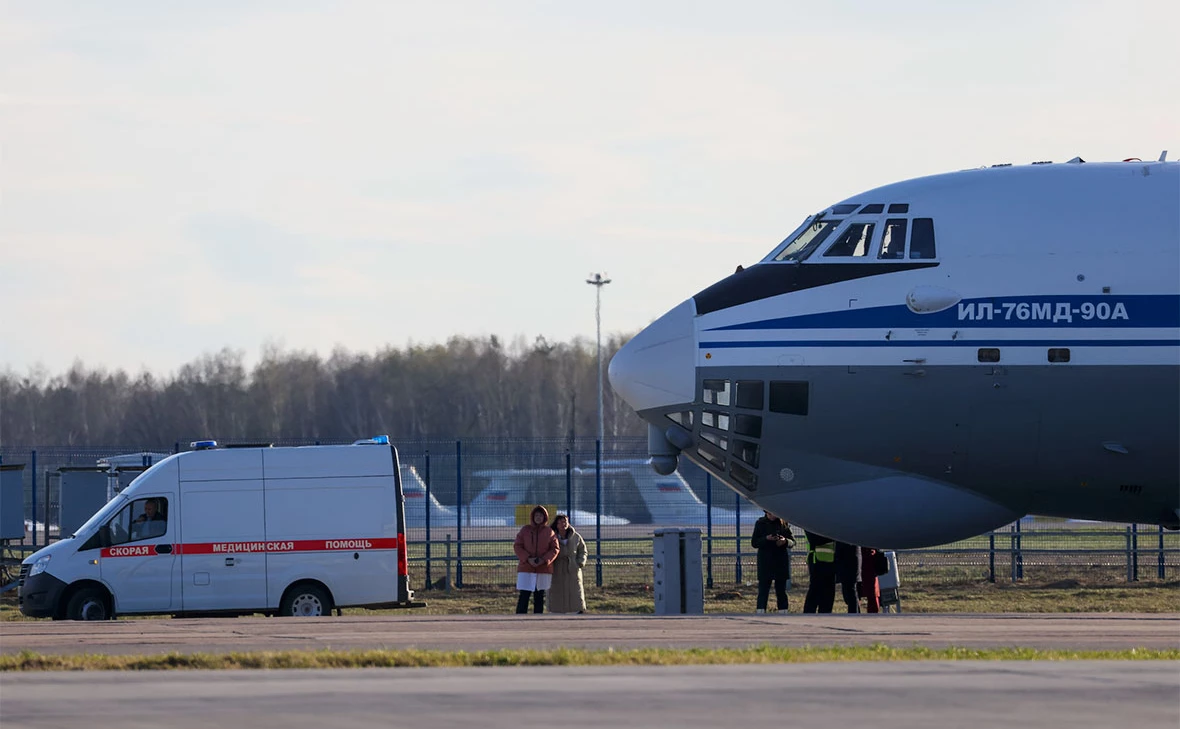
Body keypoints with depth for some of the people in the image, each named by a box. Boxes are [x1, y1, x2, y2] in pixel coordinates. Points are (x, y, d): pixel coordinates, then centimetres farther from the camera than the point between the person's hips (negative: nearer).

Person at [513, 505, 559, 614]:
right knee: (524, 596, -7)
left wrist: (544, 560, -14)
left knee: (539, 596, 7)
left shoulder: (549, 532, 4)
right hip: (526, 569, -1)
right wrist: (527, 559, -14)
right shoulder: (525, 530, 3)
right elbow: (517, 546, 0)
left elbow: (555, 549, 3)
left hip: (543, 569, 1)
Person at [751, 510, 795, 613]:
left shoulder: (783, 523, 7)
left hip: (781, 562, 2)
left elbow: (792, 542, 9)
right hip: (765, 561, -2)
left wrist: (785, 541, -14)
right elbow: (754, 543, 0)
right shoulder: (760, 523, 3)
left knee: (781, 591, 6)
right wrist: (766, 539, -17)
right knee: (763, 590, -6)